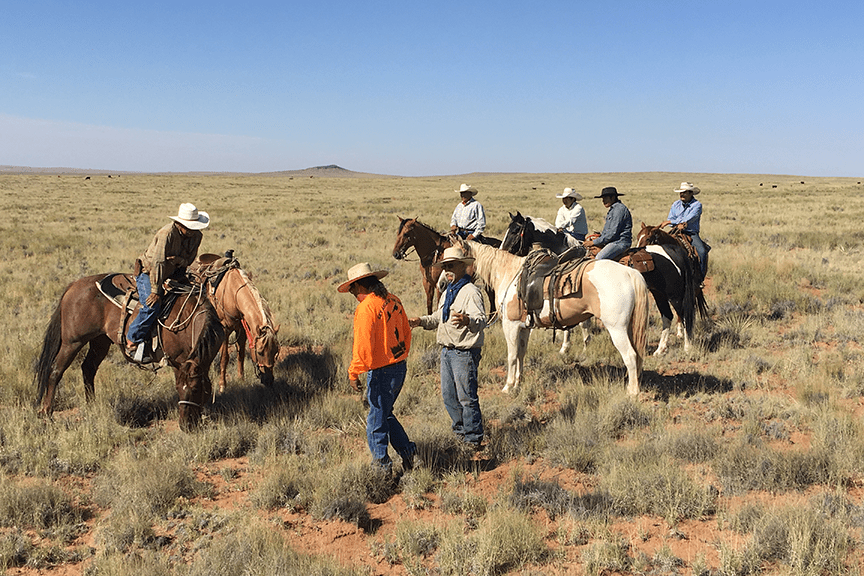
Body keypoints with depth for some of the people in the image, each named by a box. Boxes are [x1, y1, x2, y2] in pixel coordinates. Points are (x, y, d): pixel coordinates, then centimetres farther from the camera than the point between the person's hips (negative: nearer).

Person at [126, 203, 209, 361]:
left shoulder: (197, 236, -6)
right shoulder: (167, 234, -27)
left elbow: (189, 260, 1)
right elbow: (158, 262, -28)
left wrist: (180, 260, -25)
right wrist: (155, 291, -28)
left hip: (172, 274, 7)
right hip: (147, 272, -7)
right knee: (153, 305, -26)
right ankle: (132, 342, -13)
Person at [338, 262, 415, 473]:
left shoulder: (366, 307, -18)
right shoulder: (393, 301, 6)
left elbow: (363, 345, -21)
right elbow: (406, 333, 16)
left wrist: (354, 373, -13)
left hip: (381, 372, -8)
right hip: (400, 367, 8)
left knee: (377, 419, 5)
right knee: (385, 414, 22)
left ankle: (382, 463, 14)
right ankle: (407, 451, 22)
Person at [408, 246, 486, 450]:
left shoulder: (471, 291, -14)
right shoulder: (448, 292, 16)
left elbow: (481, 320, -28)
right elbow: (439, 317, 28)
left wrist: (468, 321, -49)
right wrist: (422, 321, 11)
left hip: (465, 352, -9)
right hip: (447, 350, 9)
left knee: (467, 397, -3)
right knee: (448, 395, 15)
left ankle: (473, 439, 8)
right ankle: (460, 430, 31)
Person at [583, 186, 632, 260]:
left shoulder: (619, 209, -15)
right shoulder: (612, 209, 19)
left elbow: (613, 233, -20)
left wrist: (593, 242, -17)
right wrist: (599, 235, 8)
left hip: (621, 242, -11)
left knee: (599, 258, -28)